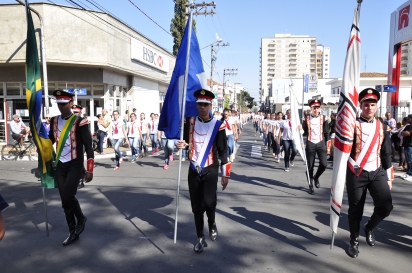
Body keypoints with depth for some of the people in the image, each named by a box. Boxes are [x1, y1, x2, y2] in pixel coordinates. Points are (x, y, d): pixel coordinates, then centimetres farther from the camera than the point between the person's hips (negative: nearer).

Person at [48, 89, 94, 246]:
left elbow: (89, 147, -11)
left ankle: (81, 219, 13)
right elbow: (50, 141, 18)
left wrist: (89, 170, -13)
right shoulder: (54, 121, 5)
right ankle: (73, 232, 21)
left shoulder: (80, 122, -12)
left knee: (67, 196, -16)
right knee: (65, 200, 8)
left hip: (75, 166, -5)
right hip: (60, 166, 6)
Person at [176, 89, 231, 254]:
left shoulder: (218, 125, -6)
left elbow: (223, 151, -4)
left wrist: (226, 174, -6)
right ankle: (200, 239, 24)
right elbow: (186, 143, 15)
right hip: (194, 170, 3)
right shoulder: (190, 122, 2)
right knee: (196, 207, 8)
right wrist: (183, 145, -10)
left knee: (209, 201, -18)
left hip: (210, 170, -3)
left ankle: (212, 224, 16)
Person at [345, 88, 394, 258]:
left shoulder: (383, 127, 8)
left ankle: (369, 227, 24)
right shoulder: (352, 125, -5)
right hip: (356, 174, -3)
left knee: (386, 207, -8)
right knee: (355, 209, 5)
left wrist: (389, 177, 11)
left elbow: (386, 154, 12)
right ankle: (354, 241, 28)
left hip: (377, 173, 4)